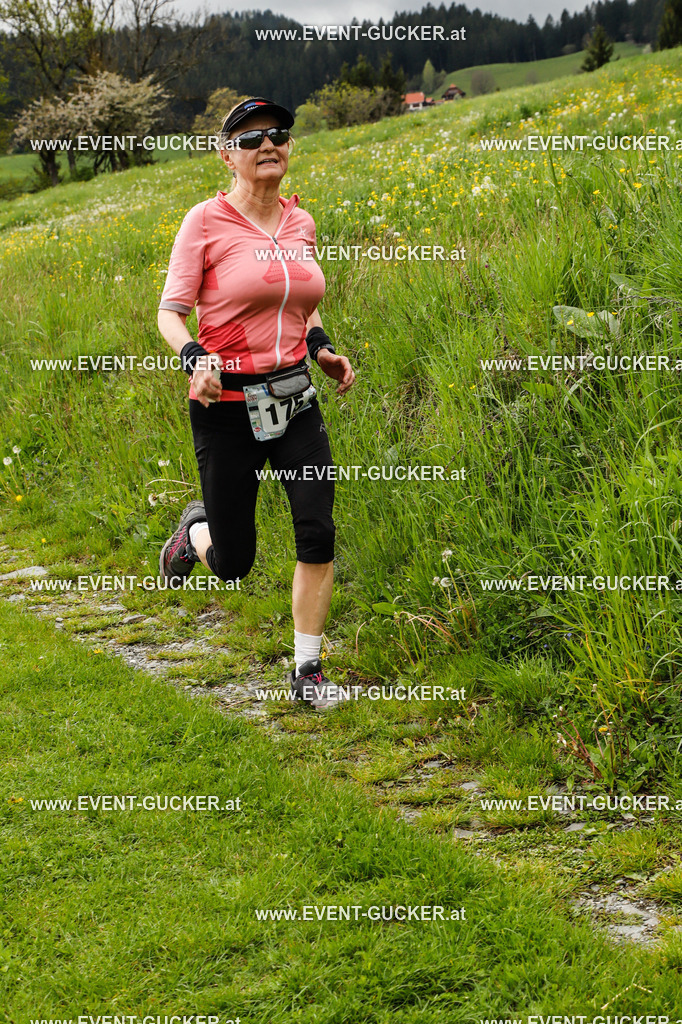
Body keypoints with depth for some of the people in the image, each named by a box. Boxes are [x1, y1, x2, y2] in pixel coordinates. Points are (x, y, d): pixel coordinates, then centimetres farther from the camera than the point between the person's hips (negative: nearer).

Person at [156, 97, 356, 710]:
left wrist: (322, 349, 5)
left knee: (318, 533, -10)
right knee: (234, 565, 4)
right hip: (227, 404, -4)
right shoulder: (206, 221, -8)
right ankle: (197, 529, 41)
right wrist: (195, 357, -25)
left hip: (294, 399, 4)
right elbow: (171, 313, -6)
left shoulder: (300, 223, 8)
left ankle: (308, 672, 6)